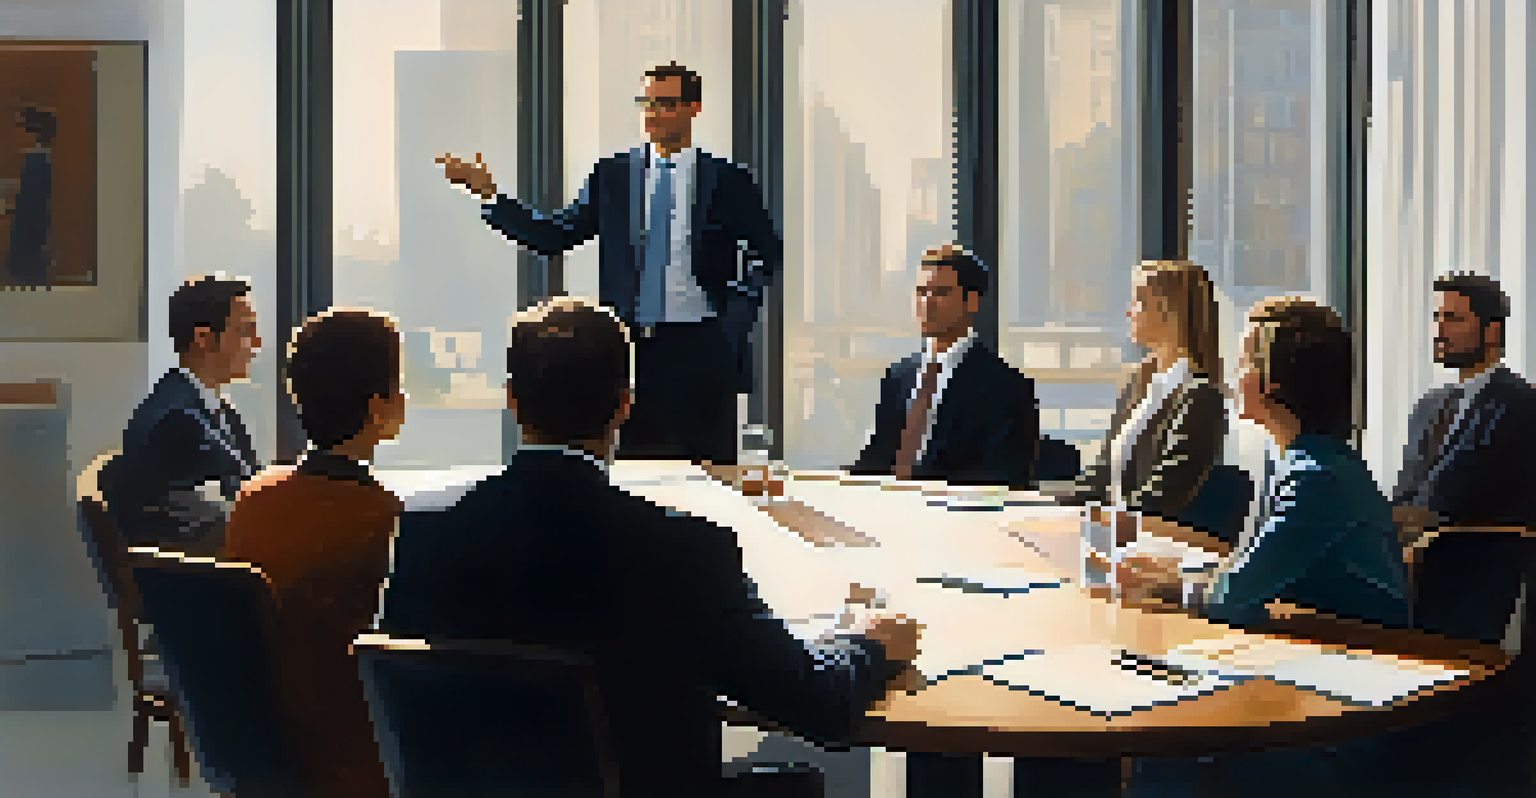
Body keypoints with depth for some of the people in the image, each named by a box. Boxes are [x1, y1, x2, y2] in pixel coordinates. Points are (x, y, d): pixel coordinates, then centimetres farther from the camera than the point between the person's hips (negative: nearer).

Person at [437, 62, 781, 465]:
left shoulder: (727, 180, 2)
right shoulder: (612, 176, 8)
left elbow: (767, 251, 12)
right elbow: (554, 237, 4)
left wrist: (737, 316, 0)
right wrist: (489, 193, -3)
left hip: (699, 350, -2)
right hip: (629, 343, 2)